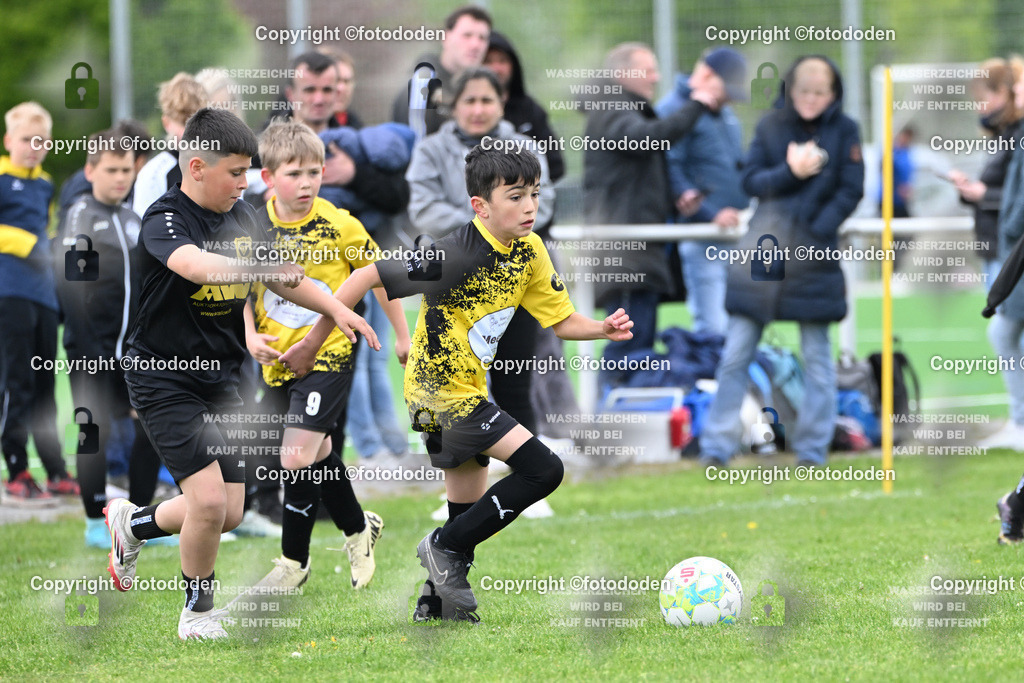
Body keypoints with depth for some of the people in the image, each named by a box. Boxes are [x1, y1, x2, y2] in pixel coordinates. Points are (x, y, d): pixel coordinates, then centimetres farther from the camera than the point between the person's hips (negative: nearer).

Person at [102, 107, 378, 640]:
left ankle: (133, 522, 34)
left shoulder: (239, 217, 5)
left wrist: (336, 309, 7)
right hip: (163, 380, -8)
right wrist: (260, 268, -53)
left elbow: (282, 279, 19)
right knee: (209, 501, -16)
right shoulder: (166, 220, -19)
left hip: (219, 379, 8)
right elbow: (193, 264, -41)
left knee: (229, 514, 7)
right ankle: (197, 611, 5)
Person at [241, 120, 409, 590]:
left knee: (298, 458, -12)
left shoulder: (338, 225, -12)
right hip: (278, 359, 5)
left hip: (327, 356, -5)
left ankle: (294, 561, 1)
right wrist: (251, 336, -7)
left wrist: (402, 335, 6)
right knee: (319, 455, 18)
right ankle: (358, 529, 40)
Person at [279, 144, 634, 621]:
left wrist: (603, 329, -13)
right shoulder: (456, 256, -25)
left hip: (464, 393, 9)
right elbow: (366, 277, -22)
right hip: (444, 392, -9)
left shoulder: (528, 251, 0)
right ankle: (444, 548, -6)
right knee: (543, 470, -16)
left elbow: (561, 321, 8)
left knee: (469, 512, 17)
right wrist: (312, 344, -18)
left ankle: (437, 606, 30)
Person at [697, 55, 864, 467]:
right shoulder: (771, 126, 5)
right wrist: (790, 173, -16)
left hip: (814, 252, -1)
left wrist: (816, 231, -12)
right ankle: (716, 448, 2)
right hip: (764, 247, 1)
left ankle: (812, 449, 12)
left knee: (817, 356, 4)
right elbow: (751, 181, 1)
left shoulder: (844, 131, 2)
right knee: (736, 353, -2)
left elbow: (851, 191, 0)